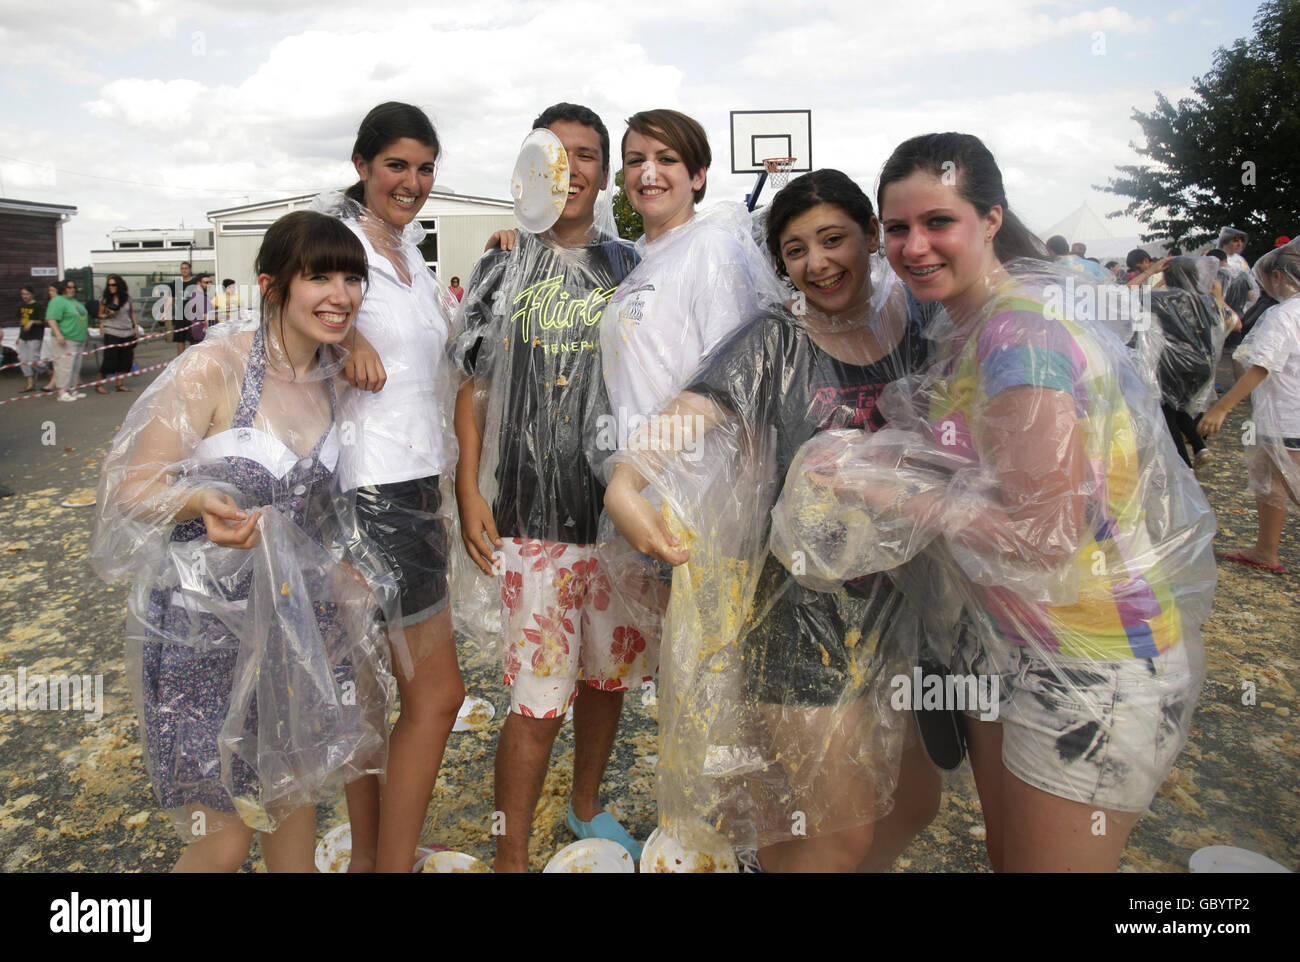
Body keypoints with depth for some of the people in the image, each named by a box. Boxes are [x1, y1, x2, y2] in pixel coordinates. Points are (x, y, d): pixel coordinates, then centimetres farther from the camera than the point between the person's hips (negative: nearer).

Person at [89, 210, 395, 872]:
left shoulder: (333, 373, 1)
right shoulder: (212, 369, -19)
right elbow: (130, 488, -17)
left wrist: (339, 567, 6)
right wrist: (201, 502, -37)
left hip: (295, 611, 6)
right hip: (203, 622, -6)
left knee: (297, 784, 20)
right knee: (224, 841, 4)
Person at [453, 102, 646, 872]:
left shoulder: (632, 268, 9)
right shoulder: (502, 270, 4)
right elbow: (474, 390, 3)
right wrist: (469, 492, -6)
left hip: (622, 510, 3)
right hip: (530, 514, -3)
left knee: (607, 676, 16)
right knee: (539, 702, -2)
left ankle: (587, 808, 41)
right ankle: (512, 855, 18)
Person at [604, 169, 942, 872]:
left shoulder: (911, 335, 5)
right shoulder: (776, 343, -9)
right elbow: (687, 414, -23)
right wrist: (625, 482, -41)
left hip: (893, 598, 6)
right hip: (802, 608, -6)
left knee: (915, 803, 19)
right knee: (846, 834, 4)